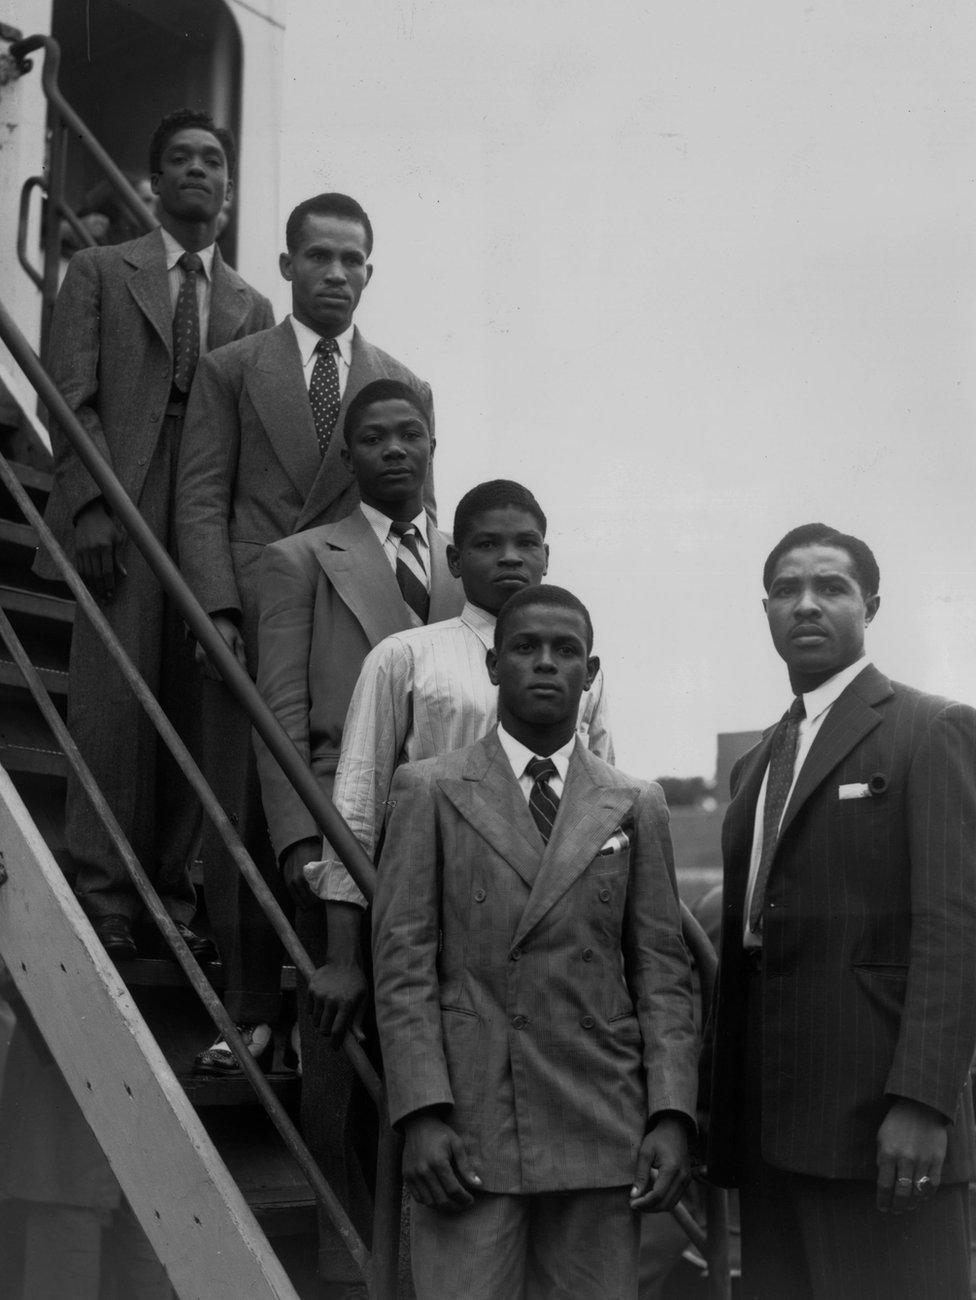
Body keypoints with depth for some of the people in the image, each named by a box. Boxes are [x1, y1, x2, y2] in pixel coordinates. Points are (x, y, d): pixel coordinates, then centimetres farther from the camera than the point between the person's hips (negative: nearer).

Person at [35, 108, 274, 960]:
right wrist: (90, 503, -10)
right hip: (121, 517, -2)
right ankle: (104, 896, -1)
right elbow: (71, 398, 3)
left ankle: (170, 890, 6)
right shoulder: (100, 273, 12)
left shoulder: (250, 307, 18)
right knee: (113, 701, -6)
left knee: (194, 712, -1)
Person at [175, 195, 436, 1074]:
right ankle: (248, 1008, 7)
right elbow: (202, 499, 4)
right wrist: (221, 612, -8)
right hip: (251, 627, 0)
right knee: (244, 819, -1)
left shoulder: (407, 390, 16)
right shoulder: (230, 372, 12)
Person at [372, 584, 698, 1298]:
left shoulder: (636, 805, 12)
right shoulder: (429, 791, 6)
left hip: (601, 1131, 2)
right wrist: (422, 1112, -9)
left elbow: (662, 971, 8)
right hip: (468, 1129, -2)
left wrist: (672, 1114, -2)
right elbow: (403, 964, 0)